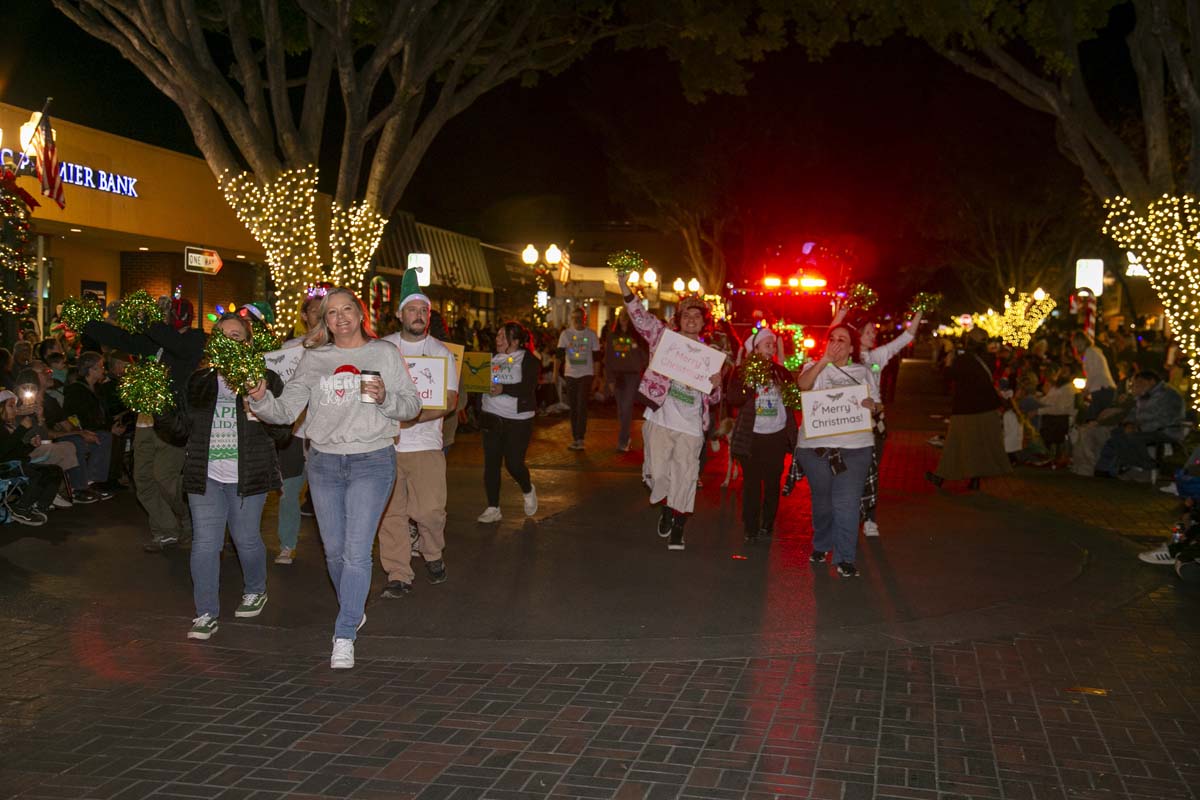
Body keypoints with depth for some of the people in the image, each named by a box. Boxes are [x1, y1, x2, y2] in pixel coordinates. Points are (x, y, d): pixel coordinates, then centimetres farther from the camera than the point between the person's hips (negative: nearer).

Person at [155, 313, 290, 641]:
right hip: (205, 476, 2)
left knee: (246, 540, 9)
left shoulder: (264, 379, -1)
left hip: (247, 477, -2)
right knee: (205, 543, -1)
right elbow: (182, 430, 12)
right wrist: (162, 413, -7)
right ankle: (206, 614, 7)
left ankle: (255, 591, 36)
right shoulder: (198, 381, 9)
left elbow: (282, 431, -5)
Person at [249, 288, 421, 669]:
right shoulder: (313, 358, 8)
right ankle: (355, 612, 37)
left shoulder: (385, 353, 2)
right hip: (324, 462, 3)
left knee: (357, 552, -10)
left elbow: (412, 405, 2)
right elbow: (286, 410, 1)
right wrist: (260, 398, -19)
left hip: (372, 461, -3)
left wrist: (386, 398, -17)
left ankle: (344, 638, -2)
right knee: (334, 551, 13)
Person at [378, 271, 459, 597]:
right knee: (390, 513, 2)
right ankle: (398, 576, 12)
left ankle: (433, 554, 23)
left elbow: (450, 401, -4)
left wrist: (414, 418, -17)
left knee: (429, 510, -7)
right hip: (384, 443, 1)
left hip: (425, 443, -1)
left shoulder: (441, 353, 4)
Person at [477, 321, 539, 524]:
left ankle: (528, 491, 29)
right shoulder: (492, 357, 11)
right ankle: (493, 509, 11)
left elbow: (528, 388, -17)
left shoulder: (528, 359, -6)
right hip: (491, 416, 5)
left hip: (518, 419, -5)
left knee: (514, 463, -3)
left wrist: (503, 389, -29)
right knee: (491, 463, 2)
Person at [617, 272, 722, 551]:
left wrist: (716, 385, -10)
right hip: (660, 420, -1)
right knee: (658, 472, -2)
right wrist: (625, 287, -20)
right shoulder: (663, 335, 5)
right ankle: (666, 507, 29)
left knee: (685, 478, 2)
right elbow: (640, 317, -8)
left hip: (691, 426, 1)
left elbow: (713, 400, 13)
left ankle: (677, 530, 16)